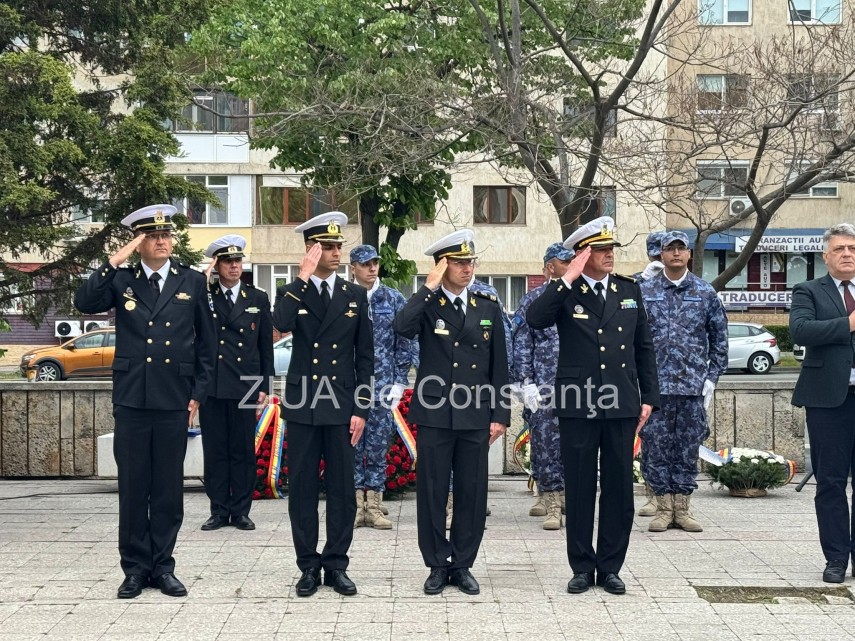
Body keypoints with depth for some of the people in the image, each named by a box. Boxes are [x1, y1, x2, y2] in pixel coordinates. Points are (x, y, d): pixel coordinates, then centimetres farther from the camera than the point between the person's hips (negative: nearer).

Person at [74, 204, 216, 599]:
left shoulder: (192, 282, 6)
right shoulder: (121, 280, 6)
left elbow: (205, 342, 10)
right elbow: (84, 303, -11)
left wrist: (198, 393, 5)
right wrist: (113, 263, -16)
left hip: (174, 401, 0)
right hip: (131, 400, 0)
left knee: (168, 487, 6)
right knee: (133, 486, 4)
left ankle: (162, 566, 16)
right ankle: (135, 568, 14)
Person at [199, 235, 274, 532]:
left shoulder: (258, 298, 8)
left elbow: (266, 346, 9)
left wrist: (264, 385, 3)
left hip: (245, 386, 0)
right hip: (212, 385, 0)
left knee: (243, 450, 3)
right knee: (215, 450, 4)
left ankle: (241, 511, 11)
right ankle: (219, 511, 11)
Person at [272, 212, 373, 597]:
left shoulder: (355, 295, 6)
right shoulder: (293, 292, 4)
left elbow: (365, 357, 6)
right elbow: (281, 324, -20)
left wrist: (361, 408, -1)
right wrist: (304, 277, -18)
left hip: (341, 405, 1)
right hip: (302, 404, 0)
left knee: (342, 487, 4)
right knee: (302, 487, 4)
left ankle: (336, 565, 14)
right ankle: (308, 566, 13)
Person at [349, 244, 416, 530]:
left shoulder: (394, 299, 6)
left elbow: (404, 343, 6)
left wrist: (399, 383, -1)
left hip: (382, 385, 1)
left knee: (379, 445, 3)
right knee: (351, 445, 2)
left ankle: (374, 505, 9)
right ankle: (355, 504, 10)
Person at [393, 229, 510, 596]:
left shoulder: (488, 307, 8)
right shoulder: (426, 306, 0)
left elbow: (498, 366, 9)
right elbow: (401, 328, -23)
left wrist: (499, 415, 5)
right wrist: (430, 287, -19)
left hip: (476, 417, 2)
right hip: (435, 415, -2)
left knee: (472, 493, 7)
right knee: (432, 493, 3)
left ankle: (463, 565, 19)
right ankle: (437, 565, 15)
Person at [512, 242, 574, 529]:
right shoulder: (533, 300, 1)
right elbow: (521, 345, -1)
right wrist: (526, 383, -8)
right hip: (544, 387, -4)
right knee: (546, 443, -5)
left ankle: (551, 495, 21)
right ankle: (551, 503, -1)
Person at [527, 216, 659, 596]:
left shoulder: (629, 290, 10)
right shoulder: (565, 293, 0)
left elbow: (644, 347, 14)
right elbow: (535, 320, -20)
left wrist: (649, 398, 9)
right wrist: (568, 280, -19)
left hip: (622, 406, 3)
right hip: (577, 406, -3)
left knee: (619, 489, 6)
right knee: (579, 489, 5)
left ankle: (610, 568, 18)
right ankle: (582, 568, 16)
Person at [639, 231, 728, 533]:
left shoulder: (705, 292, 6)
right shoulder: (644, 291, 4)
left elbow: (719, 338, 9)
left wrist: (712, 377, 2)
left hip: (693, 385, 1)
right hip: (655, 384, 0)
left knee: (688, 447, 6)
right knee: (656, 446, 1)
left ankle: (682, 508, 15)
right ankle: (664, 507, 12)